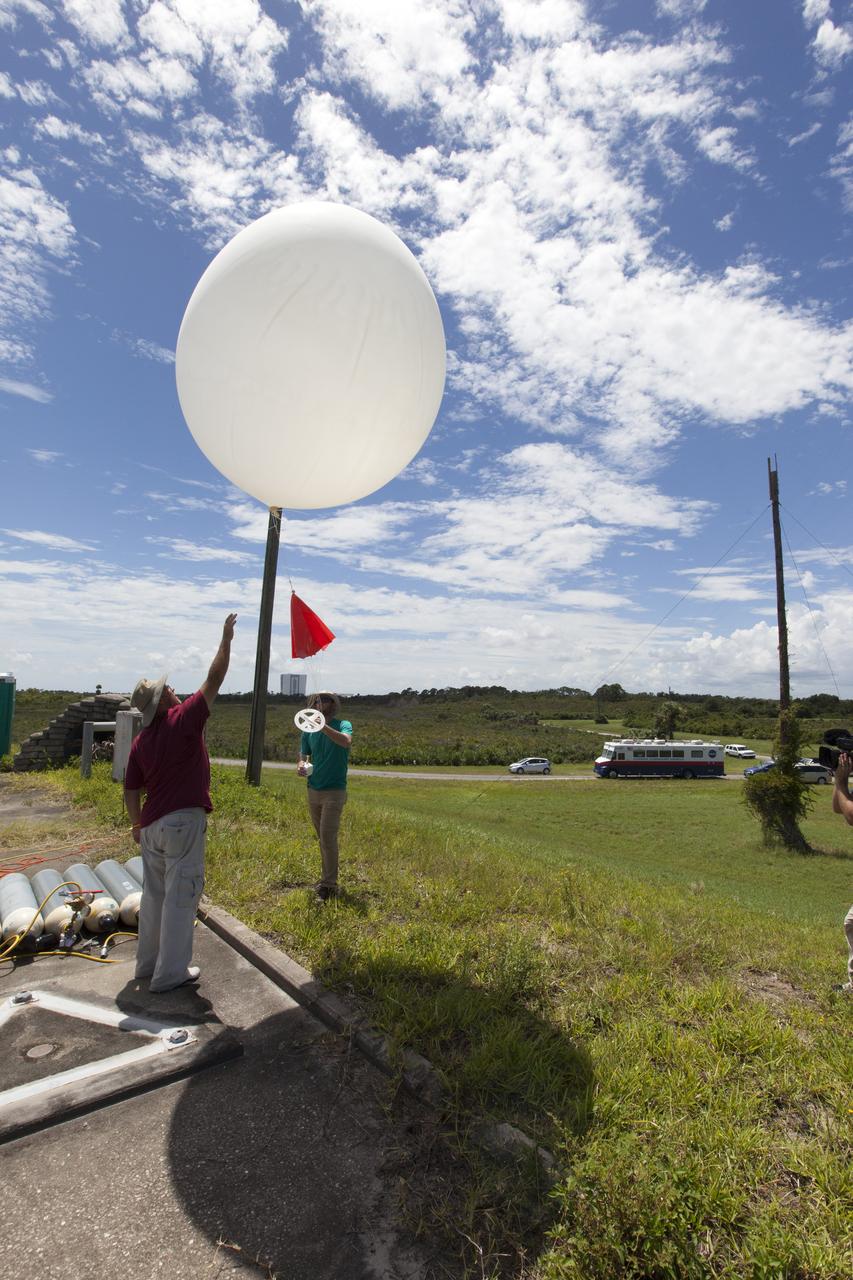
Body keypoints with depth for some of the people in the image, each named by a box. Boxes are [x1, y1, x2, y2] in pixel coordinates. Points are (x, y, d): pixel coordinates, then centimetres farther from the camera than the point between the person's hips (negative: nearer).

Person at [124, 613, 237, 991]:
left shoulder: (140, 741, 6)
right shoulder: (183, 720, -12)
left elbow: (131, 791, 10)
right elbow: (214, 680, -10)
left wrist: (137, 824, 25)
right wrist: (226, 639, -3)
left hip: (152, 825, 7)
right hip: (184, 821, -7)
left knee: (154, 893, 19)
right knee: (181, 894, 3)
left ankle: (148, 961, 32)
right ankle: (171, 972, 11)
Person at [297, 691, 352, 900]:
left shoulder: (343, 725, -8)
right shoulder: (309, 730, 8)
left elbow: (346, 742, -30)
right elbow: (303, 755, 11)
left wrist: (323, 726, -41)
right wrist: (300, 766, -13)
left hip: (334, 791, -6)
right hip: (313, 790, 6)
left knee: (328, 837, -9)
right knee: (322, 837, 16)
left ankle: (329, 885, -1)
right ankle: (328, 877, 29)